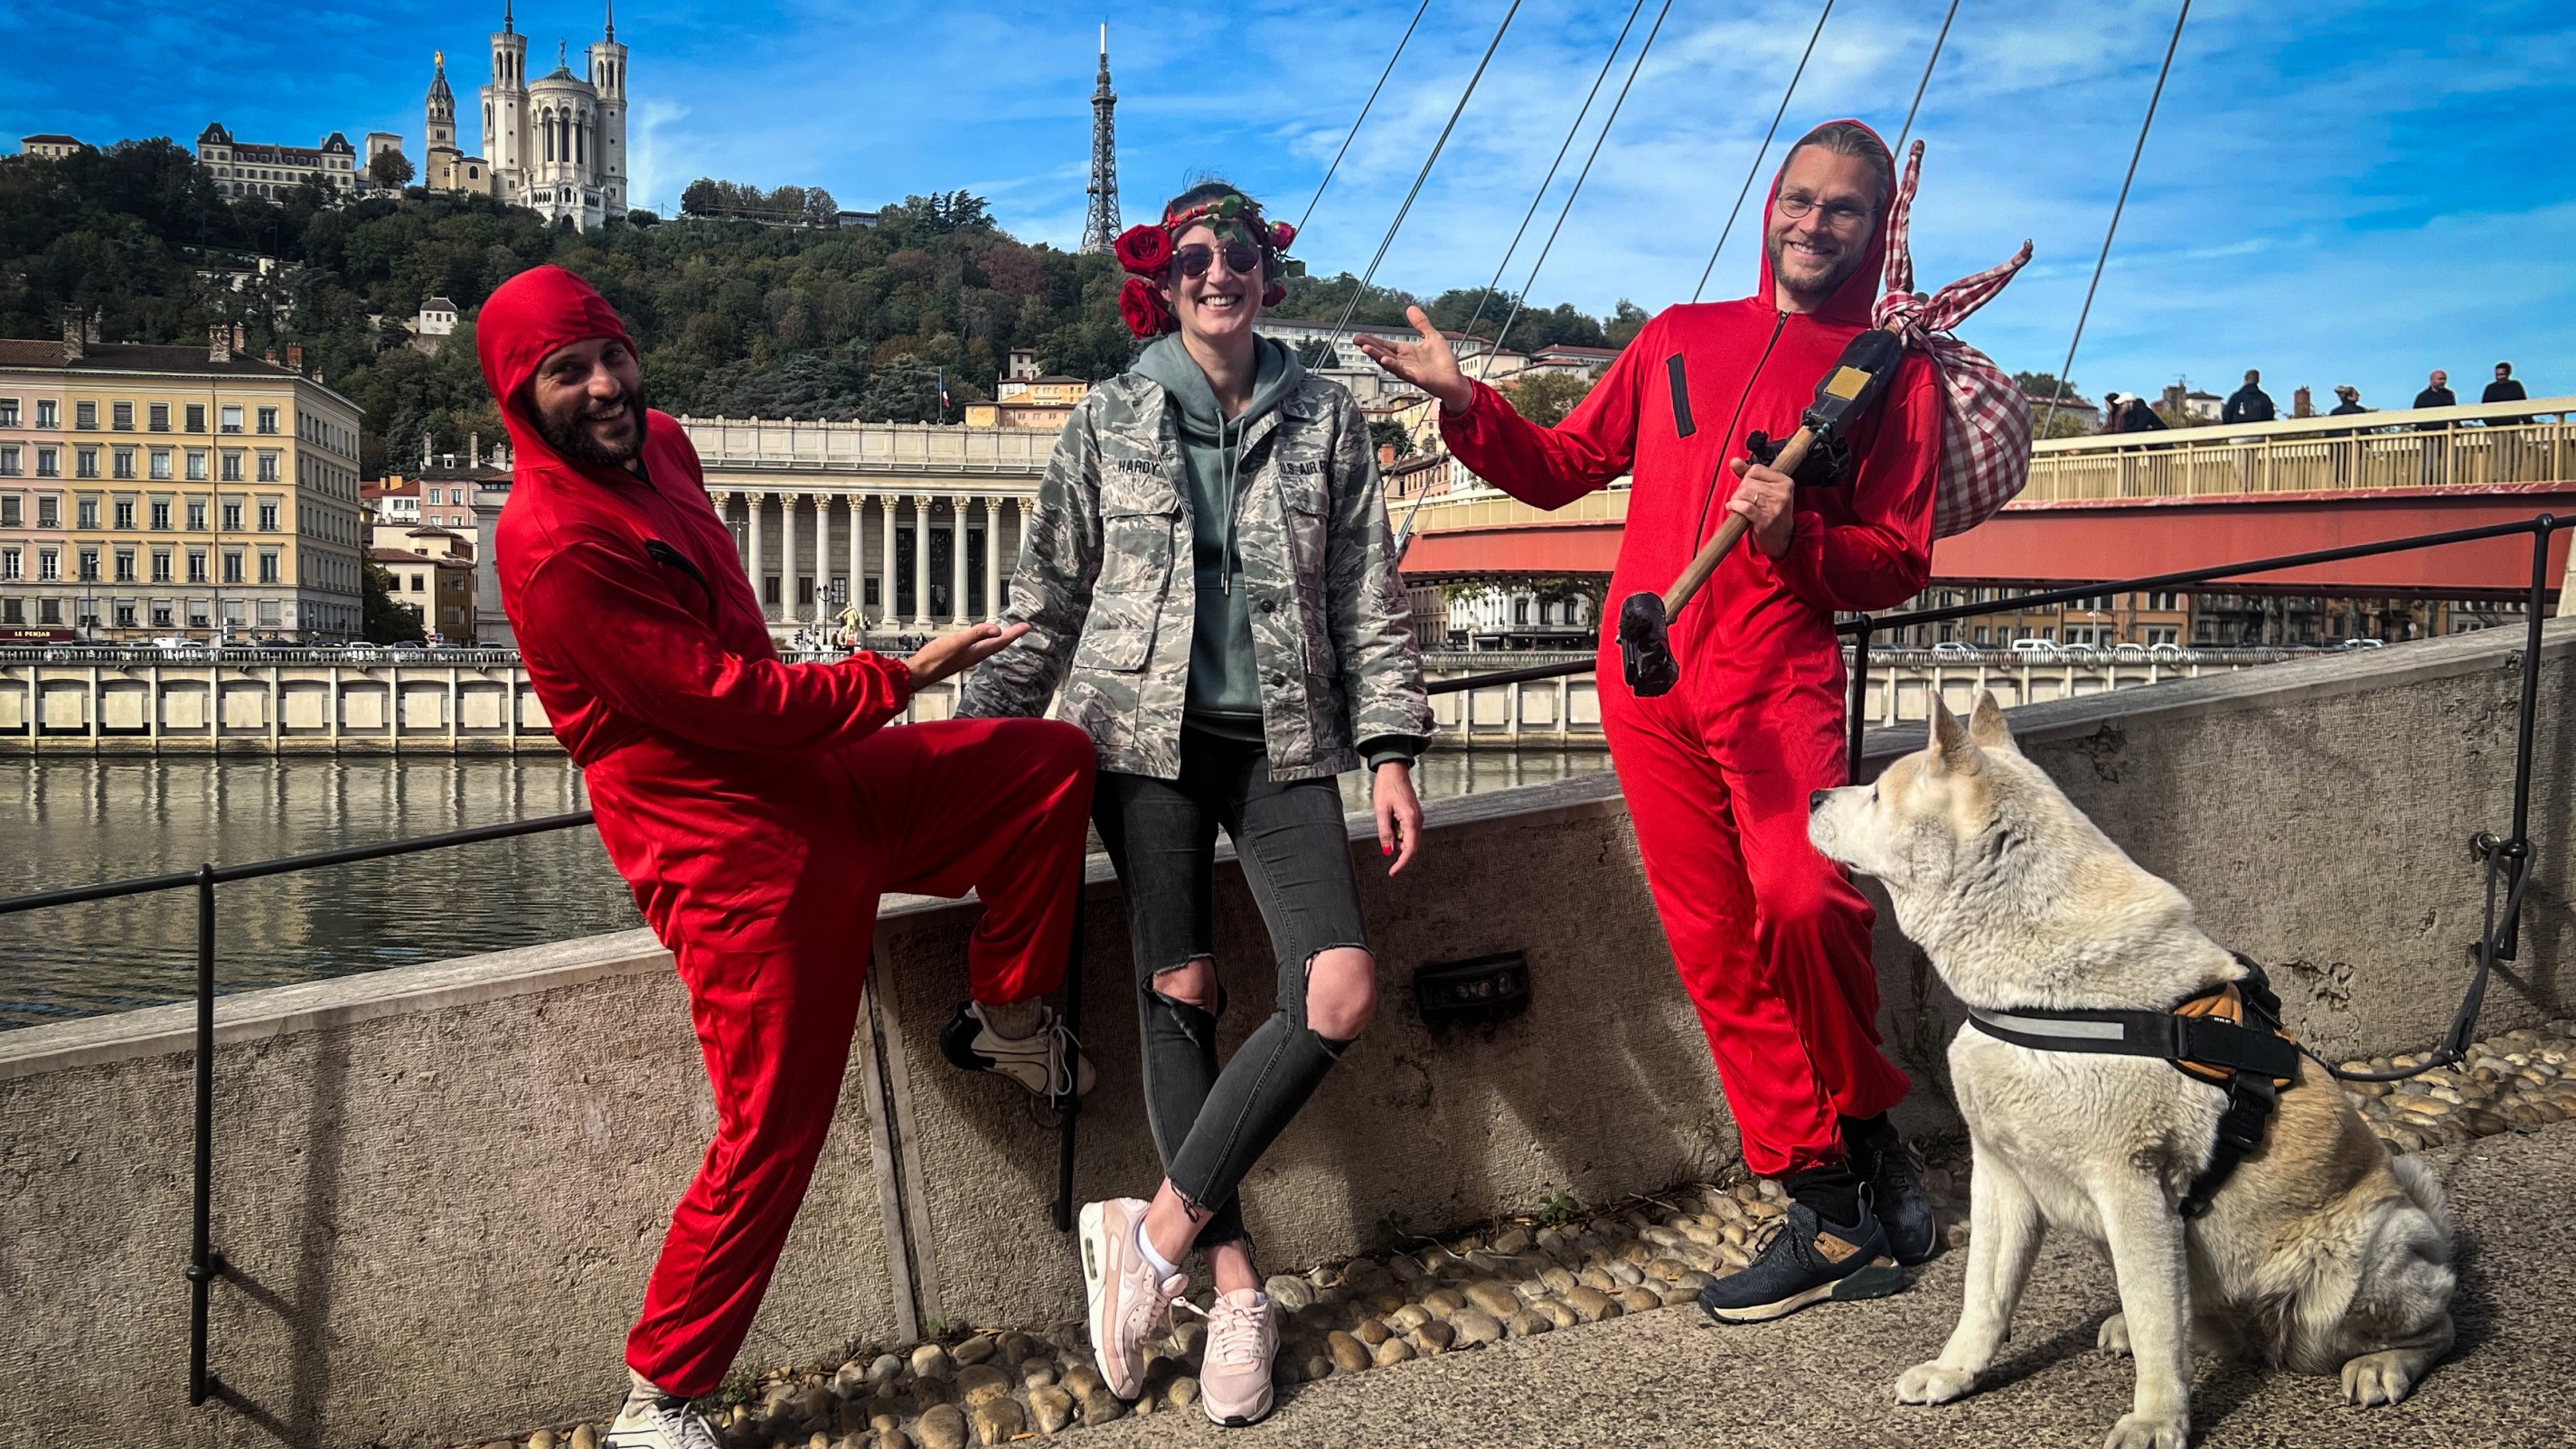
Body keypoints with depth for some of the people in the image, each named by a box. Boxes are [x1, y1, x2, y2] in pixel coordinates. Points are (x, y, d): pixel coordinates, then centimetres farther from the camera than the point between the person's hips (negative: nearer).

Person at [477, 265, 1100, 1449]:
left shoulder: (658, 444, 7)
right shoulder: (552, 547, -22)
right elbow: (723, 698, -24)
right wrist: (902, 676, -16)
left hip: (817, 782, 9)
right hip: (731, 848, -9)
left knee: (1051, 761, 7)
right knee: (772, 1131, -5)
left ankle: (1007, 1014, 21)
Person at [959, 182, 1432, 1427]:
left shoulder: (1326, 419, 8)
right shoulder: (1110, 418, 6)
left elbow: (1368, 595, 7)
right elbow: (1049, 596, 9)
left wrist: (1389, 749, -1)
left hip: (1281, 739, 1)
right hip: (1143, 731, -1)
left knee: (1342, 992, -15)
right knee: (1178, 994, -4)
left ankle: (1155, 1234, -4)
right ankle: (1234, 1287, 7)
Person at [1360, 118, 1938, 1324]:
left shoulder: (1893, 370, 9)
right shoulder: (1680, 340, 18)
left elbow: (1899, 564, 4)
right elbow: (1562, 469, 19)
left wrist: (1794, 534, -14)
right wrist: (1464, 400, 5)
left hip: (1780, 679, -3)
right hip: (1649, 681, 3)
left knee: (1802, 903, -25)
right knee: (1716, 950, 1)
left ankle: (1861, 1126, 2)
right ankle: (1833, 1211, 10)